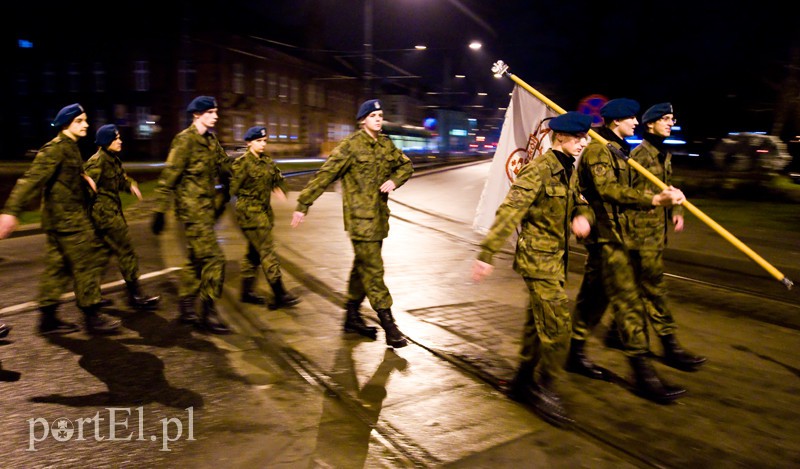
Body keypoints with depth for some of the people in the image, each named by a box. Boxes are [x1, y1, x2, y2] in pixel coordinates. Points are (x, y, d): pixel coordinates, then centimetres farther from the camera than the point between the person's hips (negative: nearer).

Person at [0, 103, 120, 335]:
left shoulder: (70, 147, 14)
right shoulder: (55, 148, -15)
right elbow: (33, 178, -25)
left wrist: (84, 176, 8)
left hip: (60, 218, 10)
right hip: (69, 219, -10)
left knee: (57, 268, 12)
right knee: (86, 265, -4)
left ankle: (48, 318, 19)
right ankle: (92, 317, 3)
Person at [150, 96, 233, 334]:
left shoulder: (211, 140, 12)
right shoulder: (185, 140, -12)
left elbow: (224, 167, 22)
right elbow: (168, 176, -15)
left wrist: (224, 196, 23)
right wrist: (159, 211, -17)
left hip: (207, 207, 9)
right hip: (192, 208, -9)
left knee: (197, 259, 14)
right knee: (213, 258, -11)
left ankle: (186, 309, 26)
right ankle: (209, 314, -3)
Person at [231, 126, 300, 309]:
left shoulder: (268, 161, 11)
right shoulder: (242, 162, -10)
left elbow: (279, 180, 17)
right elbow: (233, 188, -11)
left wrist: (280, 189, -3)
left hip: (264, 211, 8)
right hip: (249, 212, -8)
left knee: (254, 253, 15)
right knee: (268, 253, -10)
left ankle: (247, 292, 27)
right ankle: (279, 294, -8)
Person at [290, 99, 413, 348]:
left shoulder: (386, 144, 10)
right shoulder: (351, 145, -10)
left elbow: (406, 165, 22)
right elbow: (325, 174, -12)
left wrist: (394, 180, -1)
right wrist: (303, 204, -14)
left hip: (379, 216, 8)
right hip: (360, 217, -8)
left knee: (363, 266, 15)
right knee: (373, 270, -6)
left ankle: (352, 317, 28)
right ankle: (388, 325, -1)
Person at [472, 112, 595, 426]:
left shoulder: (570, 170, 11)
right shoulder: (538, 170, -18)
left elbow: (580, 202, 16)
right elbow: (510, 211, -23)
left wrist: (583, 217, -10)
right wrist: (487, 254, -27)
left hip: (557, 258, 9)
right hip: (538, 258, -9)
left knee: (538, 324, 17)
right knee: (557, 327, -7)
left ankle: (523, 383, 31)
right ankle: (542, 390, 9)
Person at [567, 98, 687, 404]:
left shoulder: (616, 149, 18)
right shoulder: (598, 149, -14)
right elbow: (608, 189, -27)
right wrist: (654, 200, -36)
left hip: (612, 232, 10)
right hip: (604, 233, -10)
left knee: (594, 295, 16)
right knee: (628, 301, -9)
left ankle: (576, 355, 28)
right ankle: (643, 375, -4)